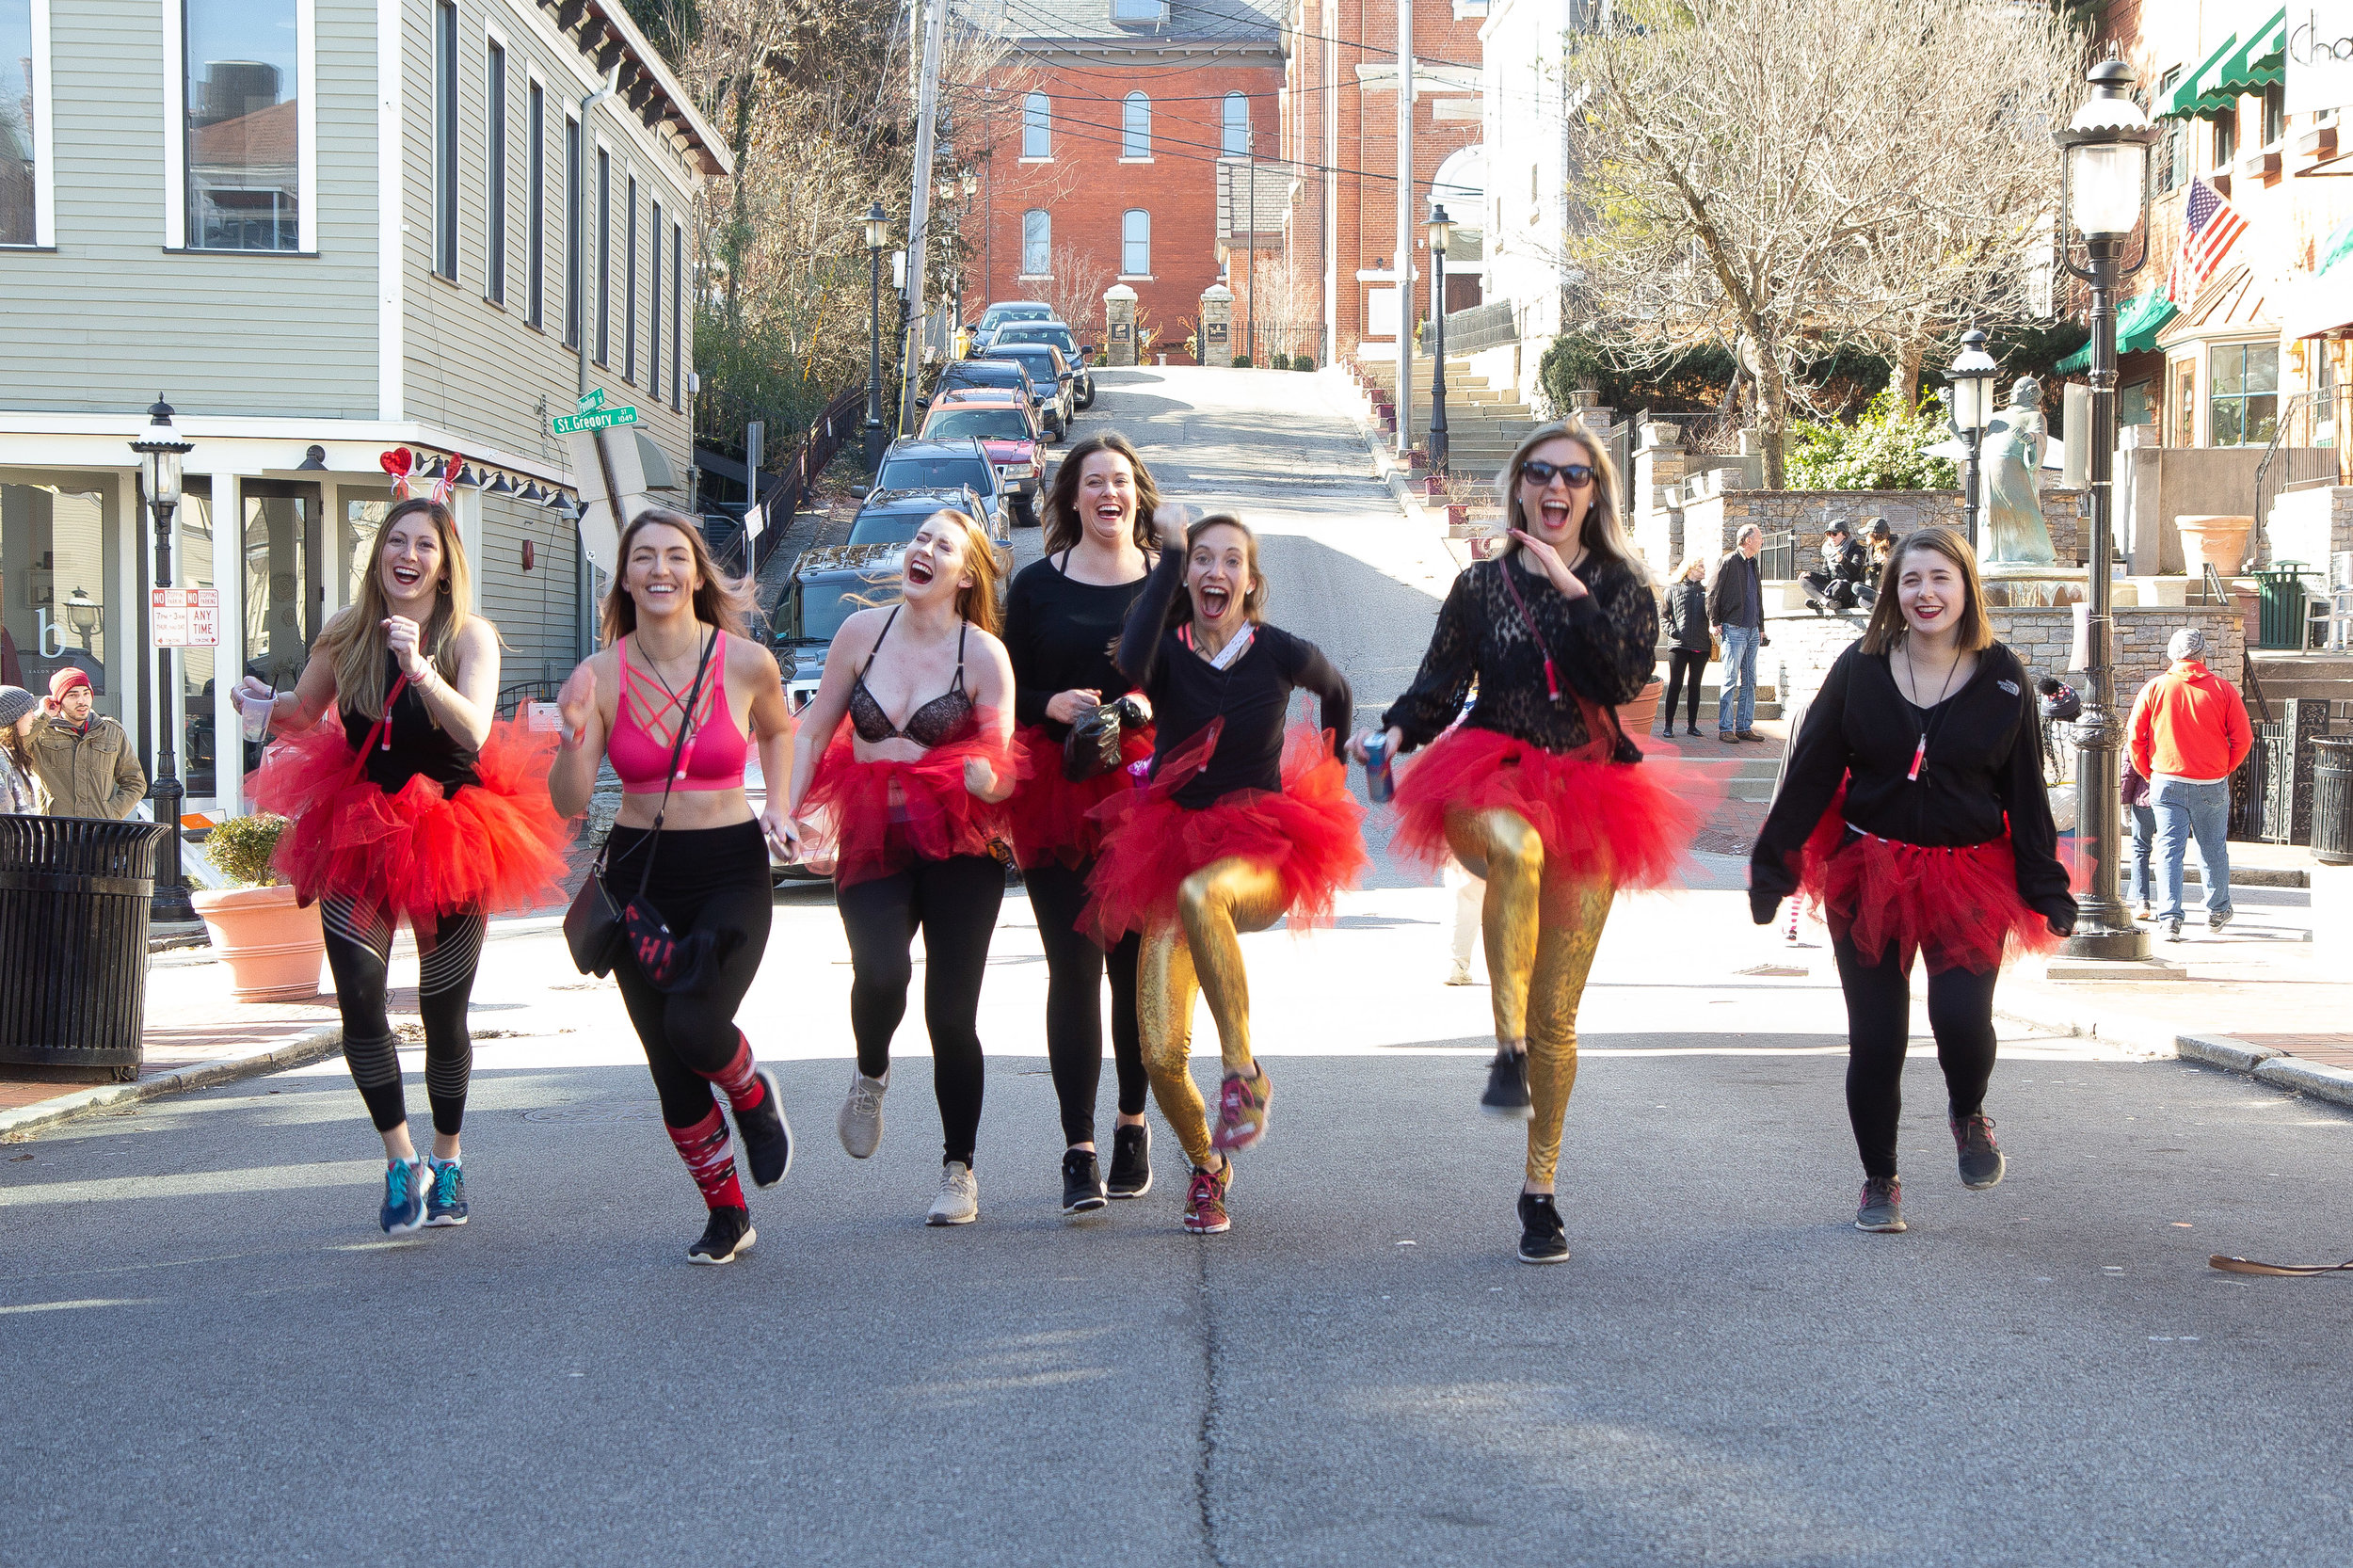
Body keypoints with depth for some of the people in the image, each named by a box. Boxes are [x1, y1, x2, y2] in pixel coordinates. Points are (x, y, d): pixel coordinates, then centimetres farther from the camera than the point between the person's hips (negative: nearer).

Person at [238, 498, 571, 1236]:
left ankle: (447, 1161, 30)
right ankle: (401, 1162, 7)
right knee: (359, 1002, -11)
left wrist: (421, 670, -38)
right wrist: (263, 704, 0)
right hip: (357, 837, 2)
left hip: (451, 839, -2)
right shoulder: (345, 633, 0)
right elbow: (304, 714, 18)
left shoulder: (471, 637, -8)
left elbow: (474, 732, -25)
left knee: (443, 1015, 6)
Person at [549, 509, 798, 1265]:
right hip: (641, 875, 2)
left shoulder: (746, 662, -5)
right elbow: (570, 802, -6)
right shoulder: (601, 674, -4)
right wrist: (574, 728, -22)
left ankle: (755, 1097, 12)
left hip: (730, 870, -2)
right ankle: (726, 1215, 27)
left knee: (696, 1025, -25)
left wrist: (778, 806, 4)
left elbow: (777, 730, 18)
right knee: (669, 1069, 6)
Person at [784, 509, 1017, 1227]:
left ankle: (959, 1172, 18)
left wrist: (989, 777, -24)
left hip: (957, 844, -1)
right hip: (870, 840, 1)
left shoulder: (983, 653, -4)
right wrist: (790, 807, 0)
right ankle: (870, 1074, 10)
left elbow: (1000, 763, -1)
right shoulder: (863, 631, 4)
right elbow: (813, 731, 13)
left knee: (951, 1014, 0)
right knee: (881, 972, -25)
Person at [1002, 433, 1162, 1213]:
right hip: (1056, 791, 0)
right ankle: (1079, 1150, -3)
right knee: (1073, 967, -5)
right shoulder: (1037, 584, 9)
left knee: (1137, 965, 1)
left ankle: (1133, 1122, 22)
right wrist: (1051, 705, -10)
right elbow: (1008, 692, 10)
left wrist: (1149, 704, -12)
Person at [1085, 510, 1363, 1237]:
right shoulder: (1169, 652, -3)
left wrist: (1327, 777, 20)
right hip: (1171, 849, 2)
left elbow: (1336, 691, 20)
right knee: (1161, 1055, -9)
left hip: (1262, 858, -2)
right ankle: (1206, 1166, 22)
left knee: (1200, 893, -41)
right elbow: (1132, 664, -29)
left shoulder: (1282, 654, -3)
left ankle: (1244, 1072, -28)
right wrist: (1169, 554, -27)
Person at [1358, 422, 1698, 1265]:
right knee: (1517, 847, -42)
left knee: (1557, 1014, 5)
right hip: (1491, 785, -1)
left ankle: (1540, 1189, 19)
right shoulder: (1482, 584, 8)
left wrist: (1570, 590, -18)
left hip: (1587, 798, 1)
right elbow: (1439, 686, 4)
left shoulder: (1621, 586, 6)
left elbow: (1626, 676, -13)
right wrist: (1396, 731, -16)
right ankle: (1507, 1049, -40)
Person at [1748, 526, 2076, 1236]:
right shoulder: (1859, 670, 0)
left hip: (1969, 877, 0)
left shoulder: (2003, 679, 1)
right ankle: (1879, 1183, 21)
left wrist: (2045, 887, 3)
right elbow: (1810, 771, 3)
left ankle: (1969, 1117, 19)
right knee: (1875, 1038, 2)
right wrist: (1773, 865, 1)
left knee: (1962, 1019, -16)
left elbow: (2026, 791, 6)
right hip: (1869, 872, 1)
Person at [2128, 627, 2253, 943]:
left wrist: (2148, 773, 14)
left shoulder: (2154, 688, -3)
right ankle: (2217, 912, 30)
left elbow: (2134, 738, 0)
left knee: (2169, 849, 2)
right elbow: (2243, 740, -1)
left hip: (2166, 782, 0)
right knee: (2213, 850, 15)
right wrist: (2224, 769, 14)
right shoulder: (2223, 689, -4)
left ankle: (2169, 918, -8)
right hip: (2211, 785, 0)